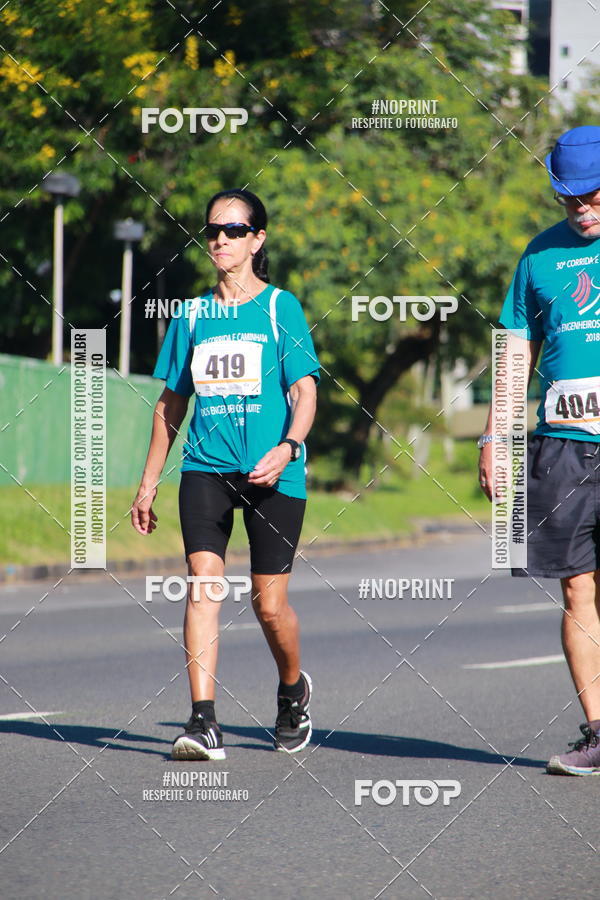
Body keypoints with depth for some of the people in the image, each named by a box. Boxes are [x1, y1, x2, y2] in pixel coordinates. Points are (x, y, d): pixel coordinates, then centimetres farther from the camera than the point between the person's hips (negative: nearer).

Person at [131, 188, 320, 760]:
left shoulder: (280, 307, 4)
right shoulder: (193, 316, 13)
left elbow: (304, 390, -3)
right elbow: (171, 405, 20)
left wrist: (288, 446, -21)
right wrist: (148, 482, 18)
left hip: (271, 474, -2)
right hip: (206, 467, 2)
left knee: (269, 603, 1)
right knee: (203, 581, -15)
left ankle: (293, 690, 31)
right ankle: (203, 722, -20)